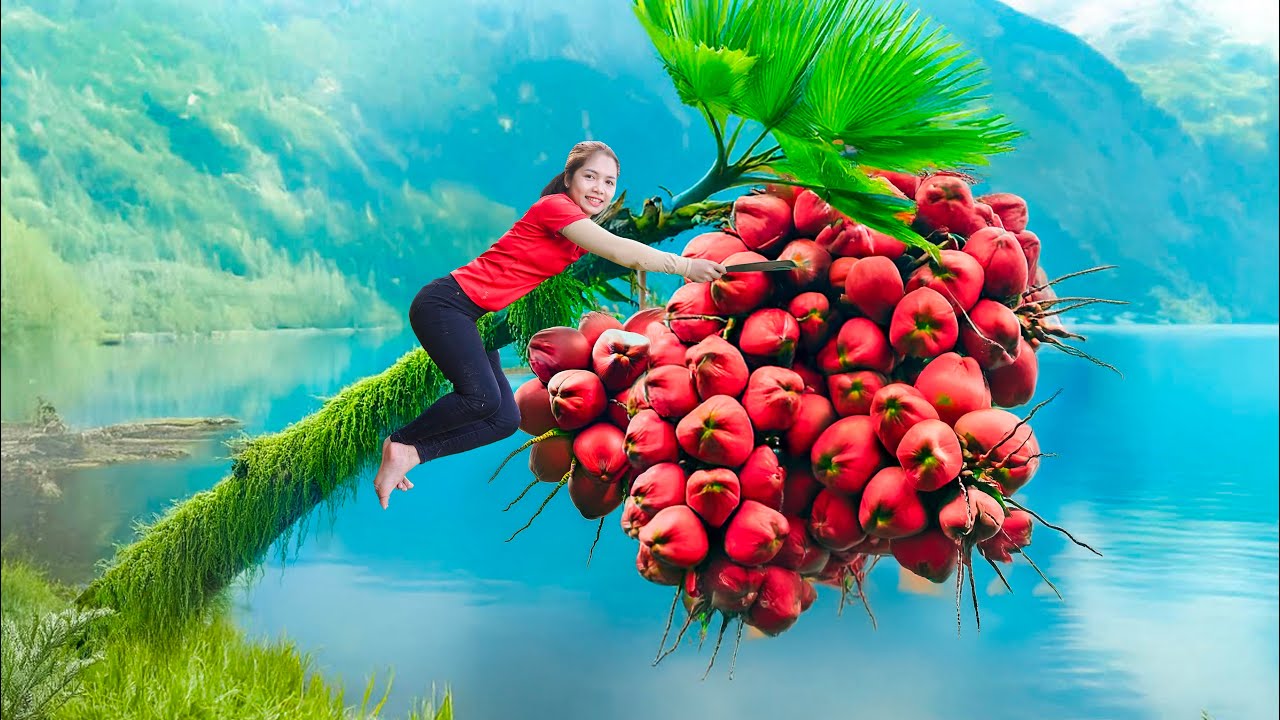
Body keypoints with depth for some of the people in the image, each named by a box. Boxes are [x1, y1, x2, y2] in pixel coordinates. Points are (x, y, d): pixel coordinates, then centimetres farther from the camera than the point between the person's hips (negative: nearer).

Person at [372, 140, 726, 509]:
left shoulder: (583, 234, 13)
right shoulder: (555, 206, -14)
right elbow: (619, 251, -21)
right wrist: (685, 265, -16)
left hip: (474, 321, 9)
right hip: (446, 302, -9)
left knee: (505, 420, 0)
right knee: (481, 398, -25)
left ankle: (410, 452, 6)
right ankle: (400, 443, -2)